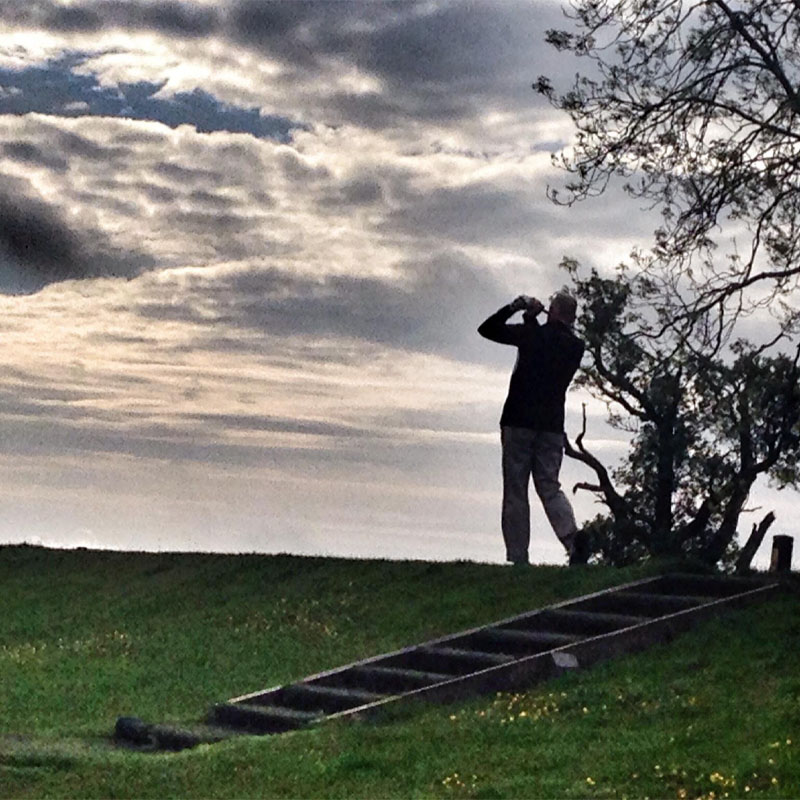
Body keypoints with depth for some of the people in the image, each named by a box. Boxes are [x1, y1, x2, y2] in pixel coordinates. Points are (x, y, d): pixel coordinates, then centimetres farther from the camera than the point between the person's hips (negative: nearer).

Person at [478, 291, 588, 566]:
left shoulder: (532, 335, -6)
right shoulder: (576, 347, 7)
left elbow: (487, 329, 1)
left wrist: (513, 308, 8)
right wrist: (532, 320, 21)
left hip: (519, 422, -4)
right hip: (552, 425, 4)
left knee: (515, 492, 1)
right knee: (550, 487, 8)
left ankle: (517, 557, -3)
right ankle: (571, 536, -18)